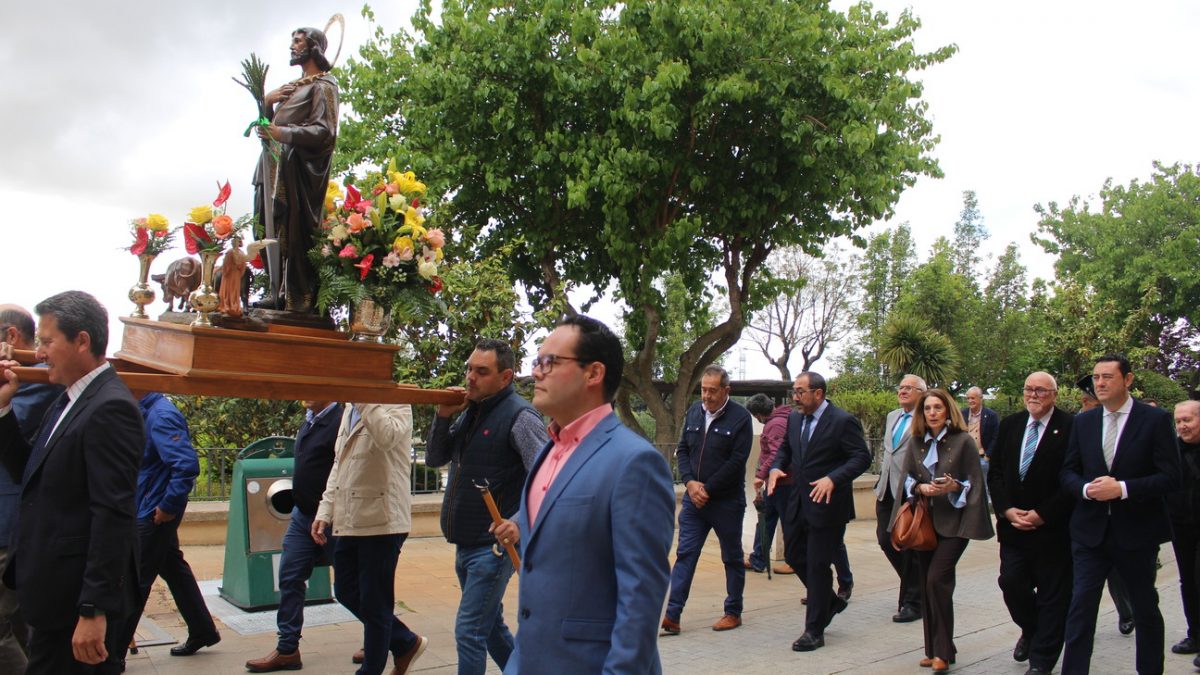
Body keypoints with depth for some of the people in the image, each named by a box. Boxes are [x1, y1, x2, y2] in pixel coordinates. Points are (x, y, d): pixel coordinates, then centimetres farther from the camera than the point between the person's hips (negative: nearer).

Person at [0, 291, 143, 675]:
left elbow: (113, 515, -23)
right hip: (57, 591, 9)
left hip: (78, 598, -9)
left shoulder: (110, 408, -19)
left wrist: (94, 610, -24)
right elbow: (33, 474, 14)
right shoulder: (69, 400, 11)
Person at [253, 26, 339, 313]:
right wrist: (267, 103, 5)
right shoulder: (293, 87, 26)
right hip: (275, 167, 9)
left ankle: (297, 298, -10)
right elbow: (271, 124, 24)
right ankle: (278, 292, 5)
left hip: (296, 170, -9)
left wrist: (282, 133, -19)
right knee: (273, 231, 3)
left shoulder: (323, 85, -1)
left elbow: (325, 131, -14)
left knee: (292, 232, -12)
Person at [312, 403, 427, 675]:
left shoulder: (396, 405, -9)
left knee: (374, 604, 2)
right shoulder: (349, 411, 16)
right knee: (346, 592, 16)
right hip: (349, 522, 9)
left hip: (381, 522, -9)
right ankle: (406, 643, 31)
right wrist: (325, 511, 13)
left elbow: (387, 437, -32)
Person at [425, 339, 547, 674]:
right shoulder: (470, 411, 9)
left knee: (469, 632, -6)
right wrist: (443, 416, -3)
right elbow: (434, 459, 11)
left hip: (494, 546, -8)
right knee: (490, 624, 20)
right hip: (465, 543, 8)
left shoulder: (519, 415, -15)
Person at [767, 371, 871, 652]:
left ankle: (814, 631, 12)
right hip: (799, 501, 7)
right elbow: (785, 448, 20)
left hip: (827, 503, -7)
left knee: (818, 564, -1)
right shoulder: (794, 419, 7)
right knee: (794, 555, 13)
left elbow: (862, 458, -16)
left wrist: (833, 479, -29)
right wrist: (776, 467, -2)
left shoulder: (843, 421, -14)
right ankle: (830, 601, 37)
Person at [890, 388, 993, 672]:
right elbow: (907, 478, 11)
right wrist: (920, 487, -8)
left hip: (953, 523, -5)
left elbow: (974, 483, -3)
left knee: (937, 579, -14)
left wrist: (954, 486, -21)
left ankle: (943, 651, -1)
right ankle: (933, 649, 18)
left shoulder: (964, 441, -5)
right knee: (927, 583, 7)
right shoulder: (915, 443, 8)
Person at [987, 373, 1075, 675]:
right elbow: (995, 472, 9)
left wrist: (1042, 515, -13)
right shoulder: (1009, 424, 8)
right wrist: (1007, 510, -5)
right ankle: (1030, 630, 34)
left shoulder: (1071, 427, -8)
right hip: (1013, 524, 4)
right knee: (1011, 583, 4)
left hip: (1053, 527, -4)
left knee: (1052, 594, 5)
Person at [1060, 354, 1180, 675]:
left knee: (1146, 608, 15)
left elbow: (1171, 477, -11)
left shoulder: (1156, 419, -6)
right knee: (1081, 606, 0)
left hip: (1137, 531, -2)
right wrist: (1086, 489, -14)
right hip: (1090, 529, 2)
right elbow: (1068, 472, 7)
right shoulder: (1083, 421, 5)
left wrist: (1122, 488, -22)